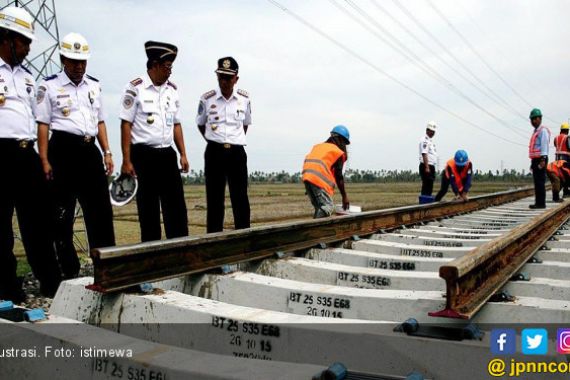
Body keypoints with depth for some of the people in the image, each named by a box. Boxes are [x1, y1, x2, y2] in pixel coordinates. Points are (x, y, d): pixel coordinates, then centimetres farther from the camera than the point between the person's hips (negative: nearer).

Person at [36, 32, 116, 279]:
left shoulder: (94, 86, 16)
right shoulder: (49, 87, 2)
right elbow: (43, 125, -2)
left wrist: (107, 152, 10)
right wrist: (44, 160, -9)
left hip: (90, 150, 4)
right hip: (63, 150, -4)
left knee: (100, 210, 3)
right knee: (62, 214, 2)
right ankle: (69, 270, 12)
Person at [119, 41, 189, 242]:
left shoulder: (172, 89, 10)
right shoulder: (135, 88, -7)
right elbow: (126, 125, -8)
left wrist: (183, 154, 7)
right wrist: (127, 161, -12)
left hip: (167, 154, 5)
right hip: (144, 155, -5)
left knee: (176, 205, 3)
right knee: (148, 208, 5)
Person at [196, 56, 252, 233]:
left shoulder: (244, 98, 3)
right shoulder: (207, 99, -2)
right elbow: (200, 124, 13)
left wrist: (237, 141, 11)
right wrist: (213, 141, 9)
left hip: (237, 153, 1)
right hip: (214, 152, -1)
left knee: (241, 199, 2)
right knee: (214, 199, 2)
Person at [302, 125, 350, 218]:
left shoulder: (318, 146, 27)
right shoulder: (338, 152, 7)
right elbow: (338, 177, 5)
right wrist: (344, 196, 12)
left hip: (307, 177, 8)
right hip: (319, 179, -7)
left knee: (319, 208, 14)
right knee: (328, 207, -8)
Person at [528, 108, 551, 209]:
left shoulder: (543, 130, -6)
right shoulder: (536, 132, 23)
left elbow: (544, 146, -14)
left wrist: (543, 160, -21)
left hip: (540, 160, -9)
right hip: (535, 159, 9)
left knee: (540, 181, -10)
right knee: (537, 182, 8)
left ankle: (541, 203, -10)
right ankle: (538, 202, 10)